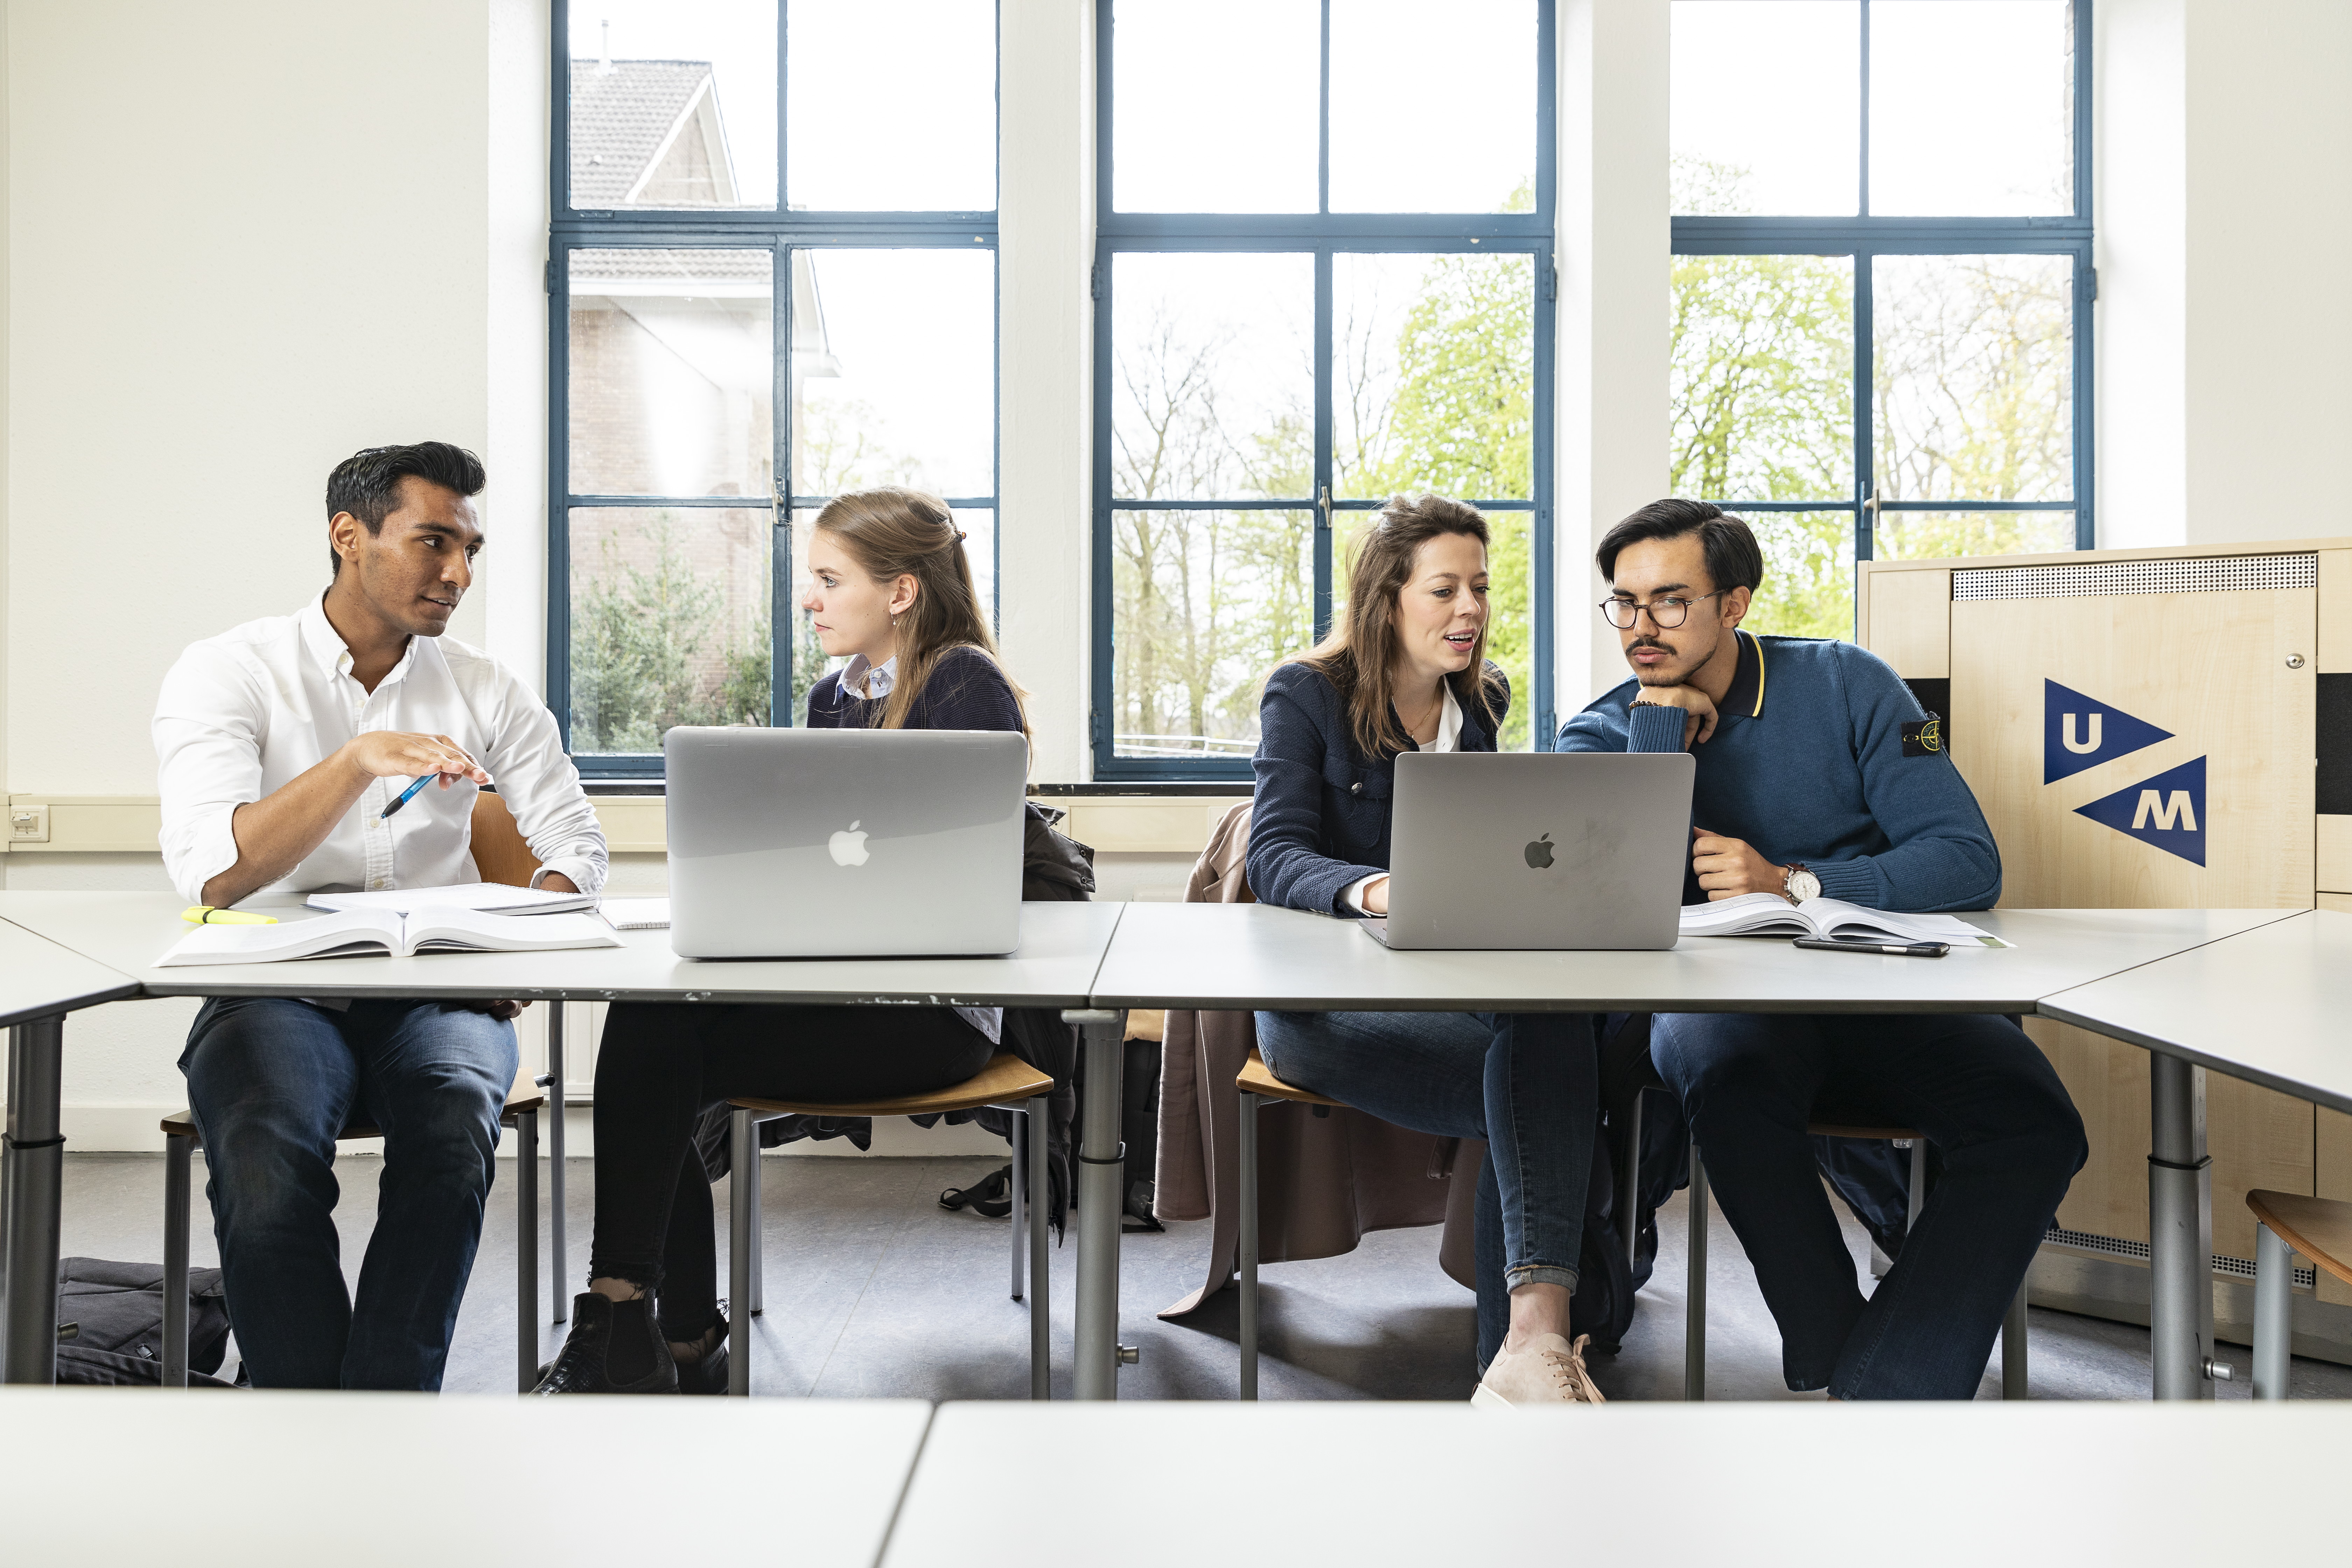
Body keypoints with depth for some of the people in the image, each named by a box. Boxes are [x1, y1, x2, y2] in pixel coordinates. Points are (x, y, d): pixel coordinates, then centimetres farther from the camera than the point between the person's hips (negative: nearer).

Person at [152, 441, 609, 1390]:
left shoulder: (487, 691, 11)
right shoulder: (228, 672, 1)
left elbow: (574, 840, 9)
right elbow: (208, 871, -14)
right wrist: (361, 759, -27)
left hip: (437, 991, 2)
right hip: (278, 991, -2)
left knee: (451, 1142, -32)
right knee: (267, 1161, -33)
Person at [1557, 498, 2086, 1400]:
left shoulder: (1846, 686, 5)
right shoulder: (1604, 736, 7)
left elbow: (1970, 865, -3)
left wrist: (1791, 883, -13)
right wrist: (1663, 719, -8)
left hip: (1880, 996, 1)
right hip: (1722, 1004, -1)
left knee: (2033, 1118, -26)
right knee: (1730, 1073, -36)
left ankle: (1885, 1387, -26)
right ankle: (1835, 1350, -18)